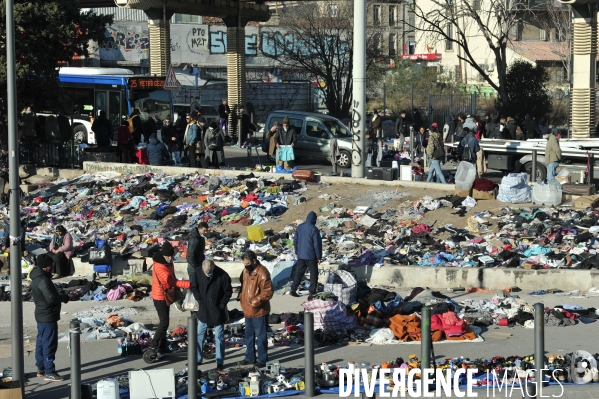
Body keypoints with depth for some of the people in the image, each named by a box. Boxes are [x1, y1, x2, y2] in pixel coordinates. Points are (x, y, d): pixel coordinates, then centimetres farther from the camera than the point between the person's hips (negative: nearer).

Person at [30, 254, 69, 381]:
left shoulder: (37, 278, 11)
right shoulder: (43, 280, -23)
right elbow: (51, 298, -28)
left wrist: (60, 297, 7)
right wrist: (64, 297, -11)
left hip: (41, 315, 11)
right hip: (48, 316, -11)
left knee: (41, 342, 16)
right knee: (49, 344, -6)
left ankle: (41, 369, 24)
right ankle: (49, 372, -4)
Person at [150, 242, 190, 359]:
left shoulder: (169, 264, 5)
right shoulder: (159, 267, -26)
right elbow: (172, 281, -32)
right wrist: (189, 284, -36)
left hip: (167, 296, 10)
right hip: (160, 297, -10)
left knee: (164, 321, 15)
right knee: (164, 322, -11)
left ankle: (162, 346, 24)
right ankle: (154, 346, -4)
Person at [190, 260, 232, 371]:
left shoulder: (222, 275, -20)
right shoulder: (198, 272, -13)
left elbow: (228, 292, -7)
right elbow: (194, 287, 4)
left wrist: (222, 304, -14)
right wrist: (199, 299, -6)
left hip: (217, 311, -3)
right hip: (203, 310, 3)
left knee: (219, 337, 4)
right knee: (199, 335, 11)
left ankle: (220, 362, 11)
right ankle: (198, 359, 25)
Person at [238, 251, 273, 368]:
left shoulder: (262, 273, -20)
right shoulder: (246, 270, 7)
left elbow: (268, 291, -22)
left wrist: (256, 301, -26)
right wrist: (241, 296, 7)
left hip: (259, 311, -9)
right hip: (248, 310, 9)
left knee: (261, 336, 3)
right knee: (249, 335, 19)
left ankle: (262, 359, 14)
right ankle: (250, 357, 31)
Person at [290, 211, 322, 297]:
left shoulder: (300, 227, 2)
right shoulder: (314, 229, -16)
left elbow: (295, 241, 11)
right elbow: (317, 244, -14)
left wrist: (297, 252, 22)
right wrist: (319, 257, -6)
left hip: (300, 255, 5)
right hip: (311, 256, -5)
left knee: (299, 273, 11)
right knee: (313, 273, 7)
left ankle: (293, 289, 5)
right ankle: (312, 291, 7)